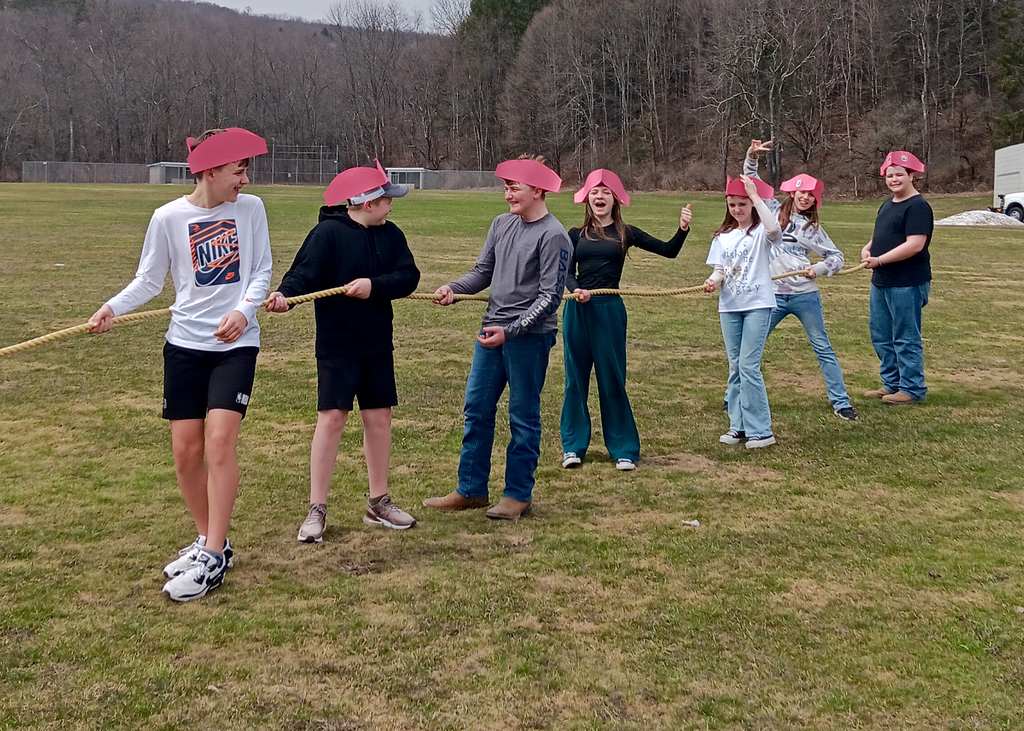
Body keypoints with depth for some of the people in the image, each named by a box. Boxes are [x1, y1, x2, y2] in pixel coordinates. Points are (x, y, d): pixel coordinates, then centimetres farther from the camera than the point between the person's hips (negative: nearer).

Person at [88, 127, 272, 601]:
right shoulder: (169, 217, -2)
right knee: (186, 450, 3)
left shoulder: (250, 208, 0)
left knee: (220, 440, -14)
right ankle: (208, 540, 23)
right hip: (185, 343, 1)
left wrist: (244, 309, -13)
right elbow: (149, 280, 4)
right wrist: (113, 307, -12)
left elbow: (261, 270, 4)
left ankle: (213, 558, -7)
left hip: (236, 343, -1)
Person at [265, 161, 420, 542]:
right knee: (331, 418, -5)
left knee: (379, 417, 10)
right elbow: (303, 272, -21)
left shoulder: (390, 234, 6)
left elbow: (408, 276, -4)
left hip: (378, 345, 6)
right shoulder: (328, 232, -11)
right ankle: (316, 510, 4)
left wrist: (373, 286, -19)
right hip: (337, 345, -5)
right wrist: (285, 294, -41)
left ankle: (378, 502, 24)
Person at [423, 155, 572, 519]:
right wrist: (454, 288, -5)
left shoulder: (553, 236, -12)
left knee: (523, 417, 4)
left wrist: (511, 330, -21)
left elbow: (550, 296, -15)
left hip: (529, 336, -7)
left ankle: (518, 495, 15)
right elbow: (483, 271, 14)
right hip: (492, 330, 7)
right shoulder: (502, 224, 9)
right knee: (476, 409, 10)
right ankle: (470, 490, 21)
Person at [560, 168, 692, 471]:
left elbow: (669, 251, 1)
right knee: (576, 378, 6)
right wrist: (575, 289, -21)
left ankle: (624, 449, 9)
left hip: (610, 311, -1)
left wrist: (683, 229, -16)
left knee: (612, 379, 2)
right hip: (577, 310, 2)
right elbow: (567, 273, 0)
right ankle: (573, 446, 15)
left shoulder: (625, 234, 5)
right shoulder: (576, 235, 8)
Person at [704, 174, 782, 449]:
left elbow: (774, 229, -27)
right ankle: (738, 426, 16)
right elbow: (720, 269, 10)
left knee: (749, 366, -11)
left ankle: (760, 430, -5)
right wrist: (712, 281, -13)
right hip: (729, 306, 6)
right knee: (735, 367, 9)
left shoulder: (760, 232, -4)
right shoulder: (723, 236, 13)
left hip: (757, 305, -6)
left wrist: (756, 196, -23)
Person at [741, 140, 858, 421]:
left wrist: (818, 269, -9)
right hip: (773, 295, 0)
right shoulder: (773, 211, 7)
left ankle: (841, 402, 8)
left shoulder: (813, 227, 8)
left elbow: (837, 256, 9)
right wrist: (751, 156, -8)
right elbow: (751, 182, 7)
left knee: (823, 349, 3)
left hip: (805, 296, 0)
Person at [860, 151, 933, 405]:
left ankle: (913, 389, 6)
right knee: (881, 335, 16)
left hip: (907, 284, -10)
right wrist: (868, 248, 3)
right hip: (881, 282, 10)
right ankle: (891, 384, 27)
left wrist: (880, 260, -22)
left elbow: (915, 244, -23)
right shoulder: (888, 204, 15)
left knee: (906, 338, -3)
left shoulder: (918, 207, -14)